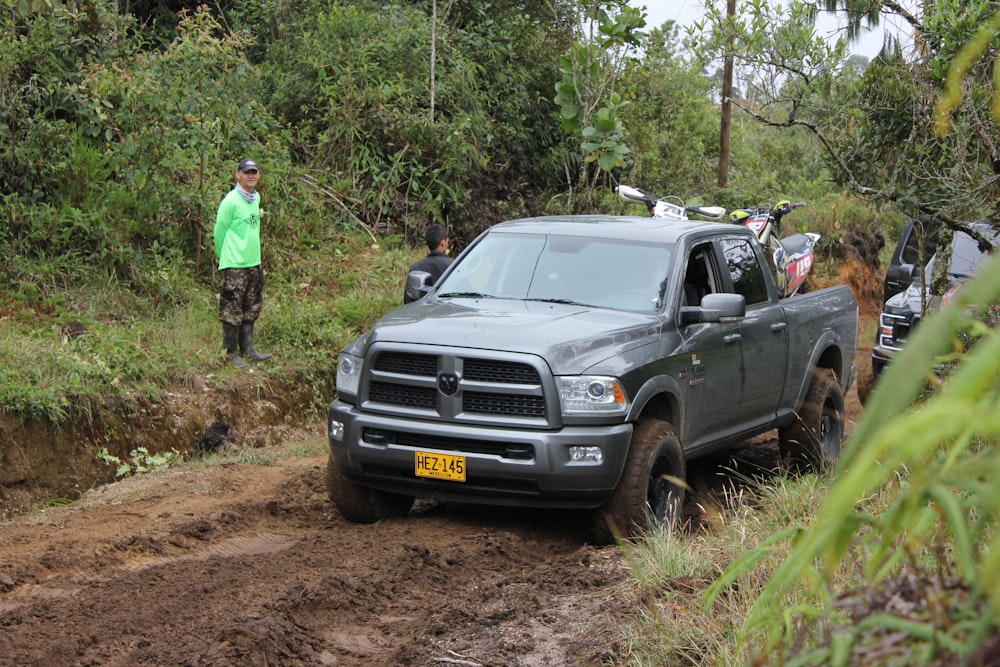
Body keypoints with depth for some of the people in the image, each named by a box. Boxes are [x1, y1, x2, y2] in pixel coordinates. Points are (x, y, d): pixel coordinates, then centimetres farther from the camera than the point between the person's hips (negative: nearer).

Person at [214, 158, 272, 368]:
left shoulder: (256, 198, 10)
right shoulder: (231, 201, -14)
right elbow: (219, 232, -6)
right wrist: (225, 257, 3)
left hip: (254, 263, 8)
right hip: (235, 265, -8)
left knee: (251, 309, 13)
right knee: (232, 310, -2)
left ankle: (248, 348, 22)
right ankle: (232, 353, 4)